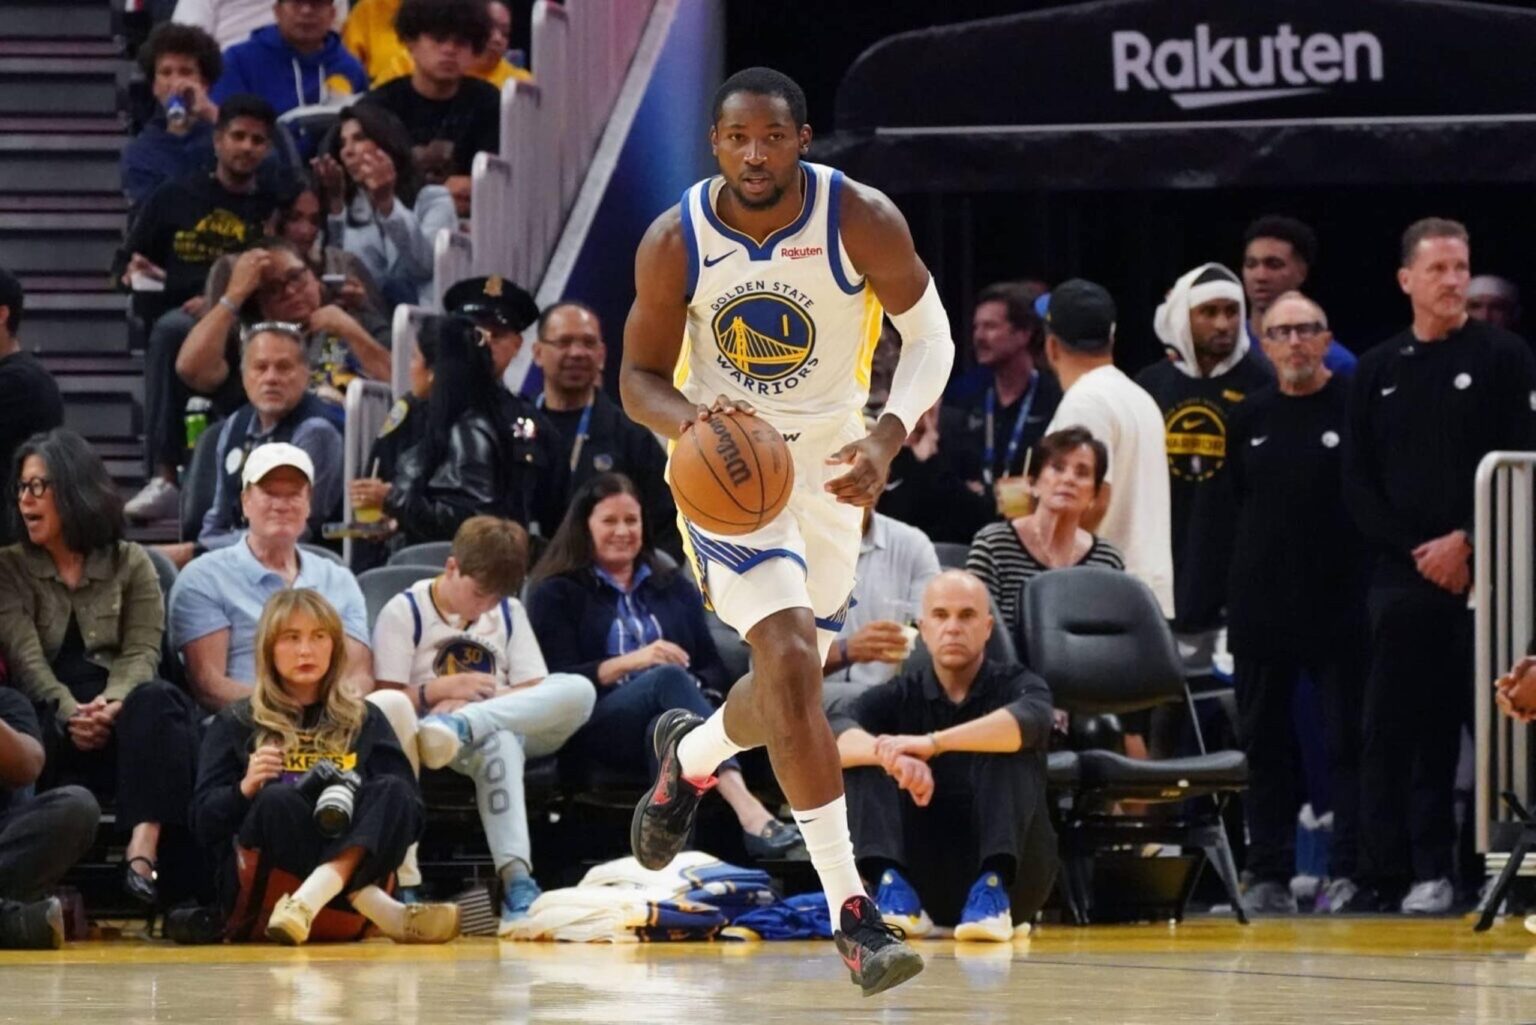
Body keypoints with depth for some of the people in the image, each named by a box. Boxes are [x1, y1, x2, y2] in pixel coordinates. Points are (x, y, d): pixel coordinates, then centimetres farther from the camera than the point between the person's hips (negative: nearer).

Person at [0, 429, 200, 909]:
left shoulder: (130, 563, 16)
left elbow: (141, 651, 3)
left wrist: (113, 703, -20)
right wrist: (69, 713, -20)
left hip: (120, 711, 0)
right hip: (52, 719, 0)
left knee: (156, 701, -35)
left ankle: (143, 847, -50)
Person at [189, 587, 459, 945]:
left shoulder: (364, 720, 19)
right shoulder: (237, 724, 14)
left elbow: (411, 811, 10)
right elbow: (205, 820, 7)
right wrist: (245, 789, -13)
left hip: (350, 857, 2)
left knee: (394, 792, -26)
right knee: (278, 800, -32)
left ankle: (308, 900, -49)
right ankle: (376, 908, -45)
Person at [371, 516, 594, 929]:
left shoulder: (510, 613, 19)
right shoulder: (404, 612, 4)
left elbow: (535, 694, 8)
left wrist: (478, 700, -9)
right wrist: (443, 689, -16)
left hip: (518, 726, 4)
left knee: (579, 690, -27)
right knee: (496, 743, -42)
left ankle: (462, 725, -46)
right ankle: (516, 881, -54)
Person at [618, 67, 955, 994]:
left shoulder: (861, 221, -16)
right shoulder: (676, 243, -15)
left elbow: (930, 335, -7)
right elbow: (640, 377, -5)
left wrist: (886, 439, -24)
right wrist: (688, 419, -29)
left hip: (828, 460, 3)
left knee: (792, 690, 13)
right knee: (791, 661, -21)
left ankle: (690, 757, 50)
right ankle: (852, 912, -21)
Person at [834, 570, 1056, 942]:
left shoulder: (1016, 687, 1)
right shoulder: (898, 697, 6)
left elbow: (1030, 723, -26)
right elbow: (836, 738, -15)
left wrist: (933, 743, -40)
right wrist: (892, 755, -38)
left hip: (1014, 878, -2)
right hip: (924, 881, 2)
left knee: (1010, 754, -23)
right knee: (864, 760, -14)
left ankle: (993, 894, -36)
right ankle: (894, 890, -32)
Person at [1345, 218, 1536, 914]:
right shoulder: (1378, 372, 12)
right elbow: (1358, 483, 9)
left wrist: (1468, 542, -11)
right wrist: (1414, 549, -5)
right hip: (1403, 577, 3)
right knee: (1394, 728, 0)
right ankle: (1388, 872, 3)